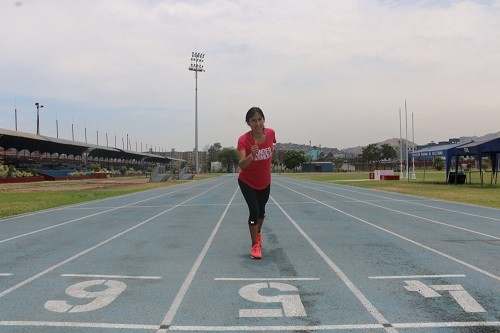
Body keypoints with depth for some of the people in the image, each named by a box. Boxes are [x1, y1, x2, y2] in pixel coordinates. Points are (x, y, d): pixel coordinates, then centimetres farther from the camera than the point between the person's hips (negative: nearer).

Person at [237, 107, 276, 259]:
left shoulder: (271, 133, -15)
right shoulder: (243, 140, -27)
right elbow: (241, 165, -38)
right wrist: (251, 155, -56)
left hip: (265, 182, 4)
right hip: (247, 182, -4)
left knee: (261, 211, 20)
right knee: (254, 211, -15)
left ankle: (258, 234, 49)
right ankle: (255, 245, 4)